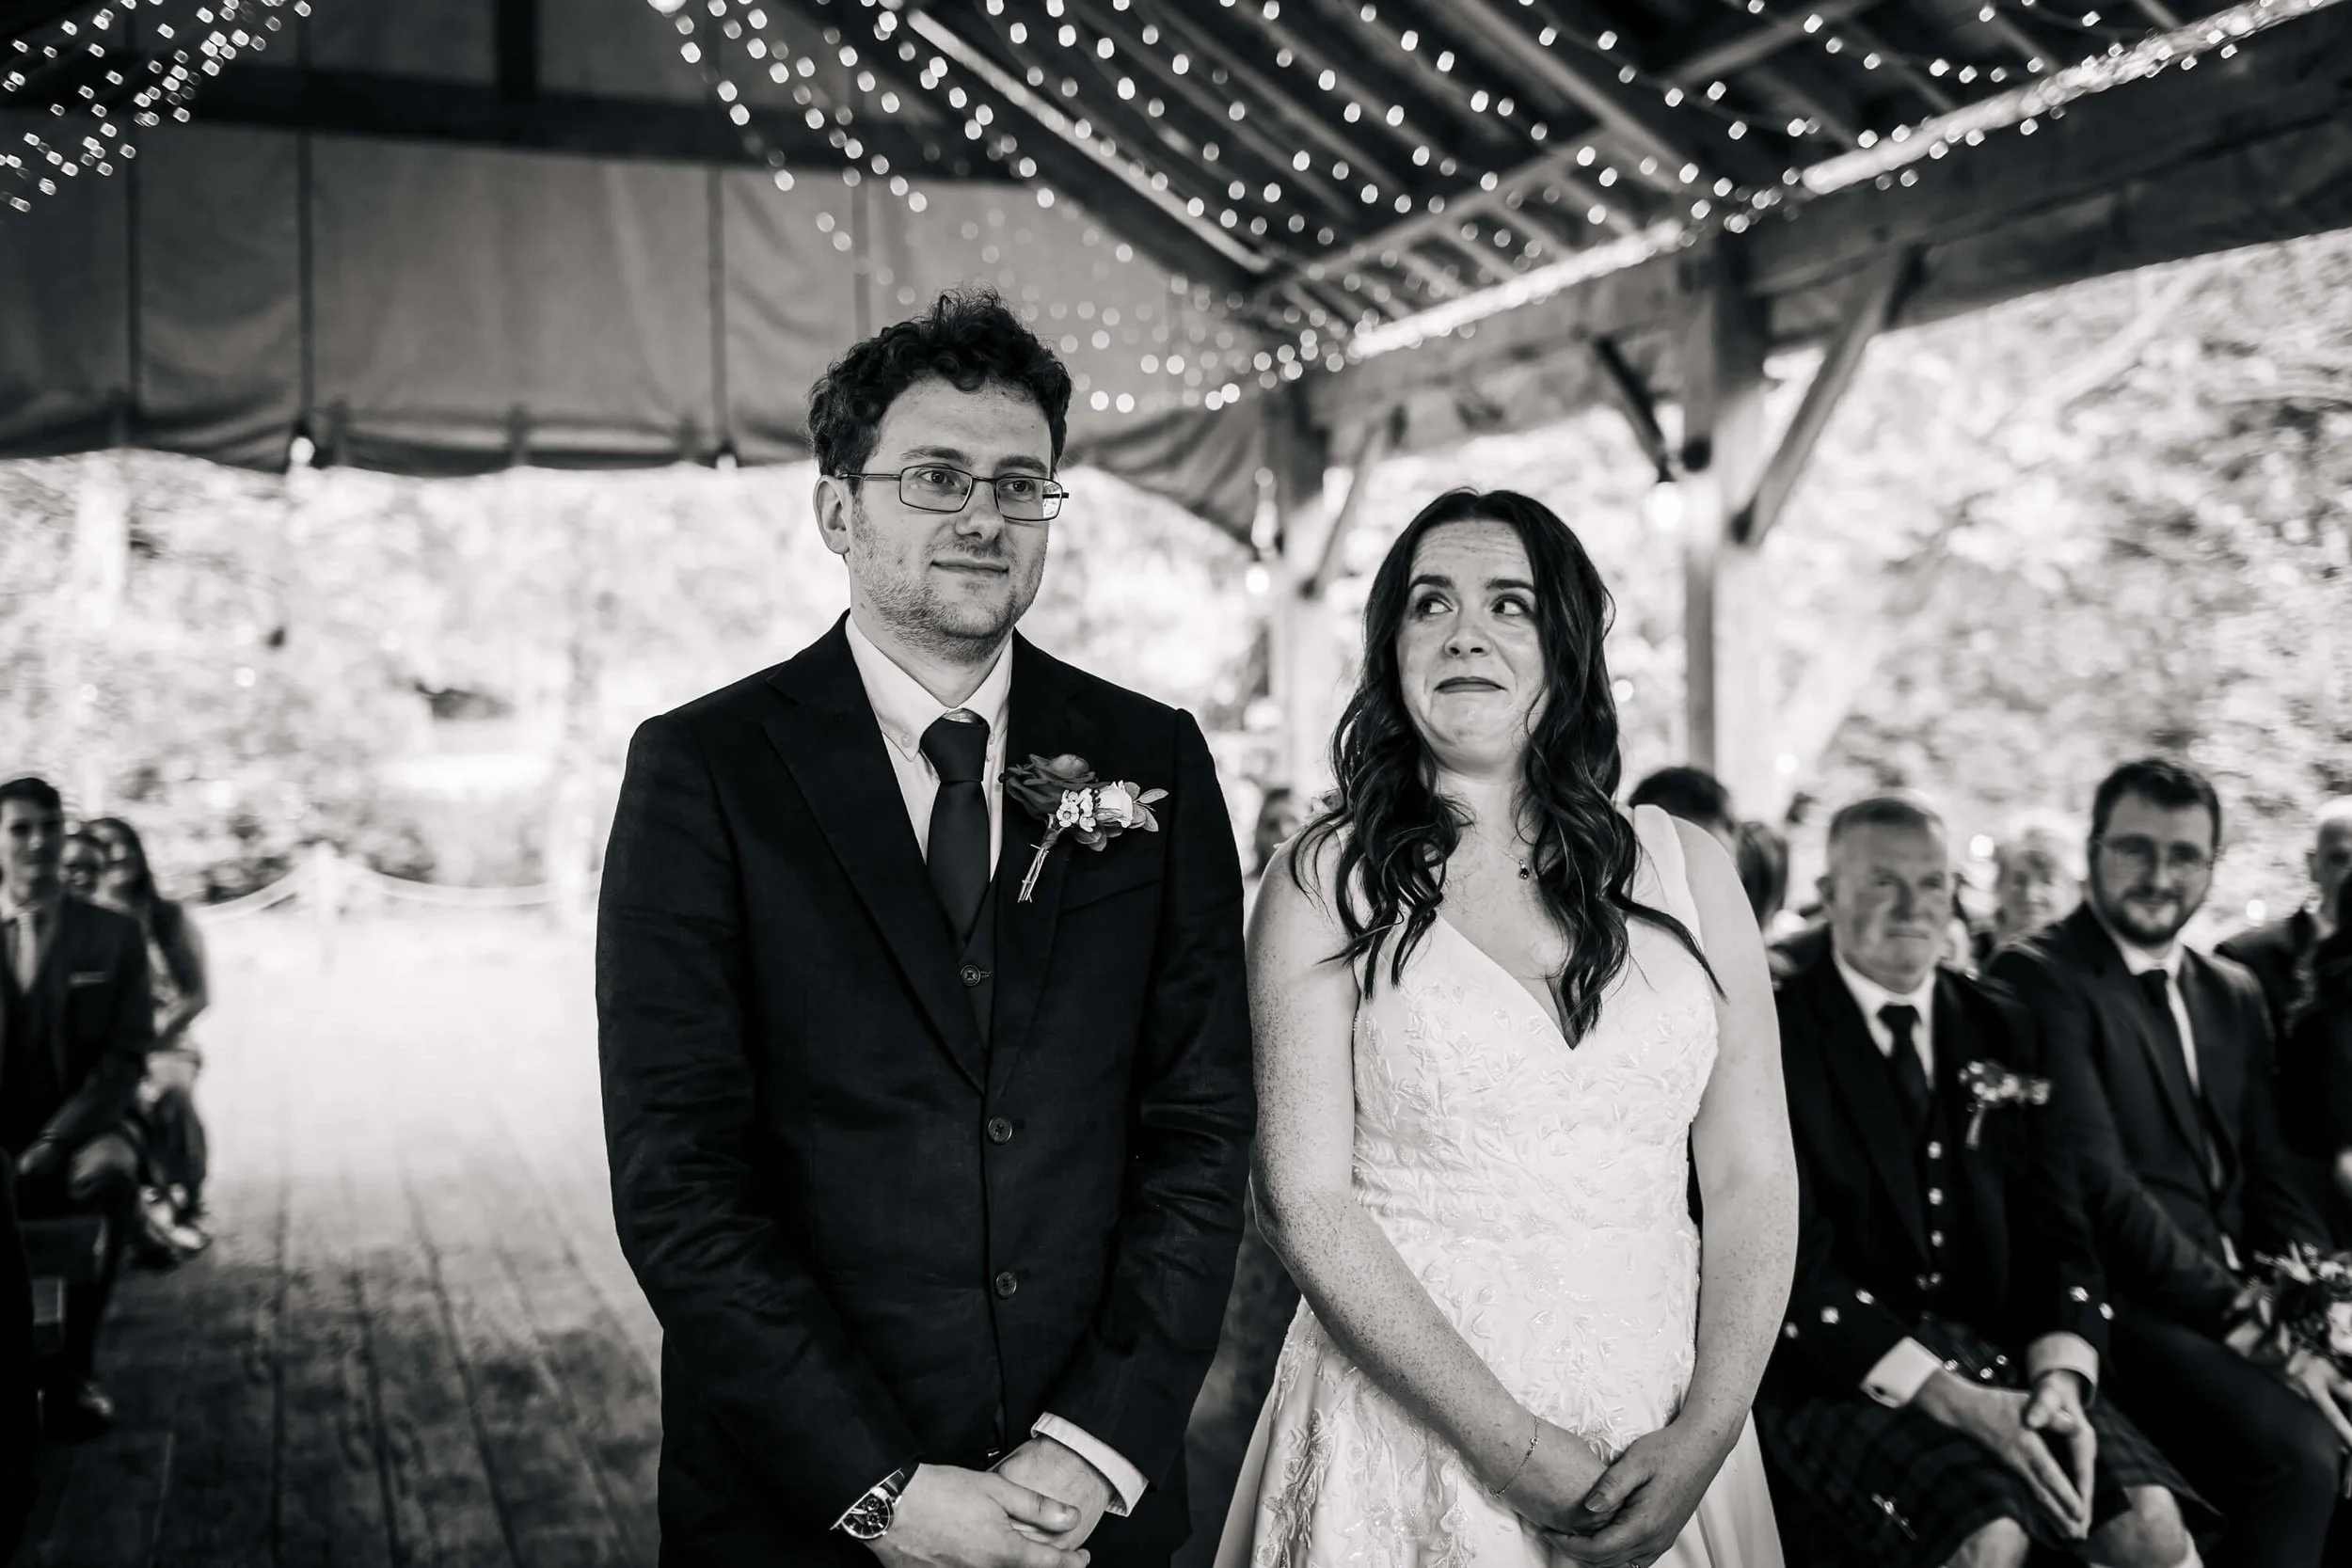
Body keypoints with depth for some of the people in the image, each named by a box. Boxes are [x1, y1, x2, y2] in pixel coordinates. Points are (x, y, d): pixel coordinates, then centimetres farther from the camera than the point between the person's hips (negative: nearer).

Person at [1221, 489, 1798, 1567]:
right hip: (1407, 1431, -2)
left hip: (1660, 1446, 3)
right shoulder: (1325, 881, -4)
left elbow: (1753, 1175, 1)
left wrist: (1703, 1436, -10)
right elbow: (1304, 1201, -10)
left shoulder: (1686, 869, 3)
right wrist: (1517, 1449, -15)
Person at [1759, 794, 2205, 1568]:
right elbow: (1795, 1263, -12)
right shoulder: (1776, 1038, -5)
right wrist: (1949, 1398, -20)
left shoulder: (2000, 1030, 12)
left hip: (1996, 1349, 5)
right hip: (1841, 1371, -5)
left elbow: (2057, 1228, 8)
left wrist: (2059, 1376, -11)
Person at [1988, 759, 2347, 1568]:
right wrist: (2244, 1317, -18)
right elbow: (2095, 1182, -14)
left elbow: (2270, 1178, 15)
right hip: (2125, 1308, -7)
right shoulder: (2037, 978, -6)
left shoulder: (2234, 994, 18)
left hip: (2241, 1301, 7)